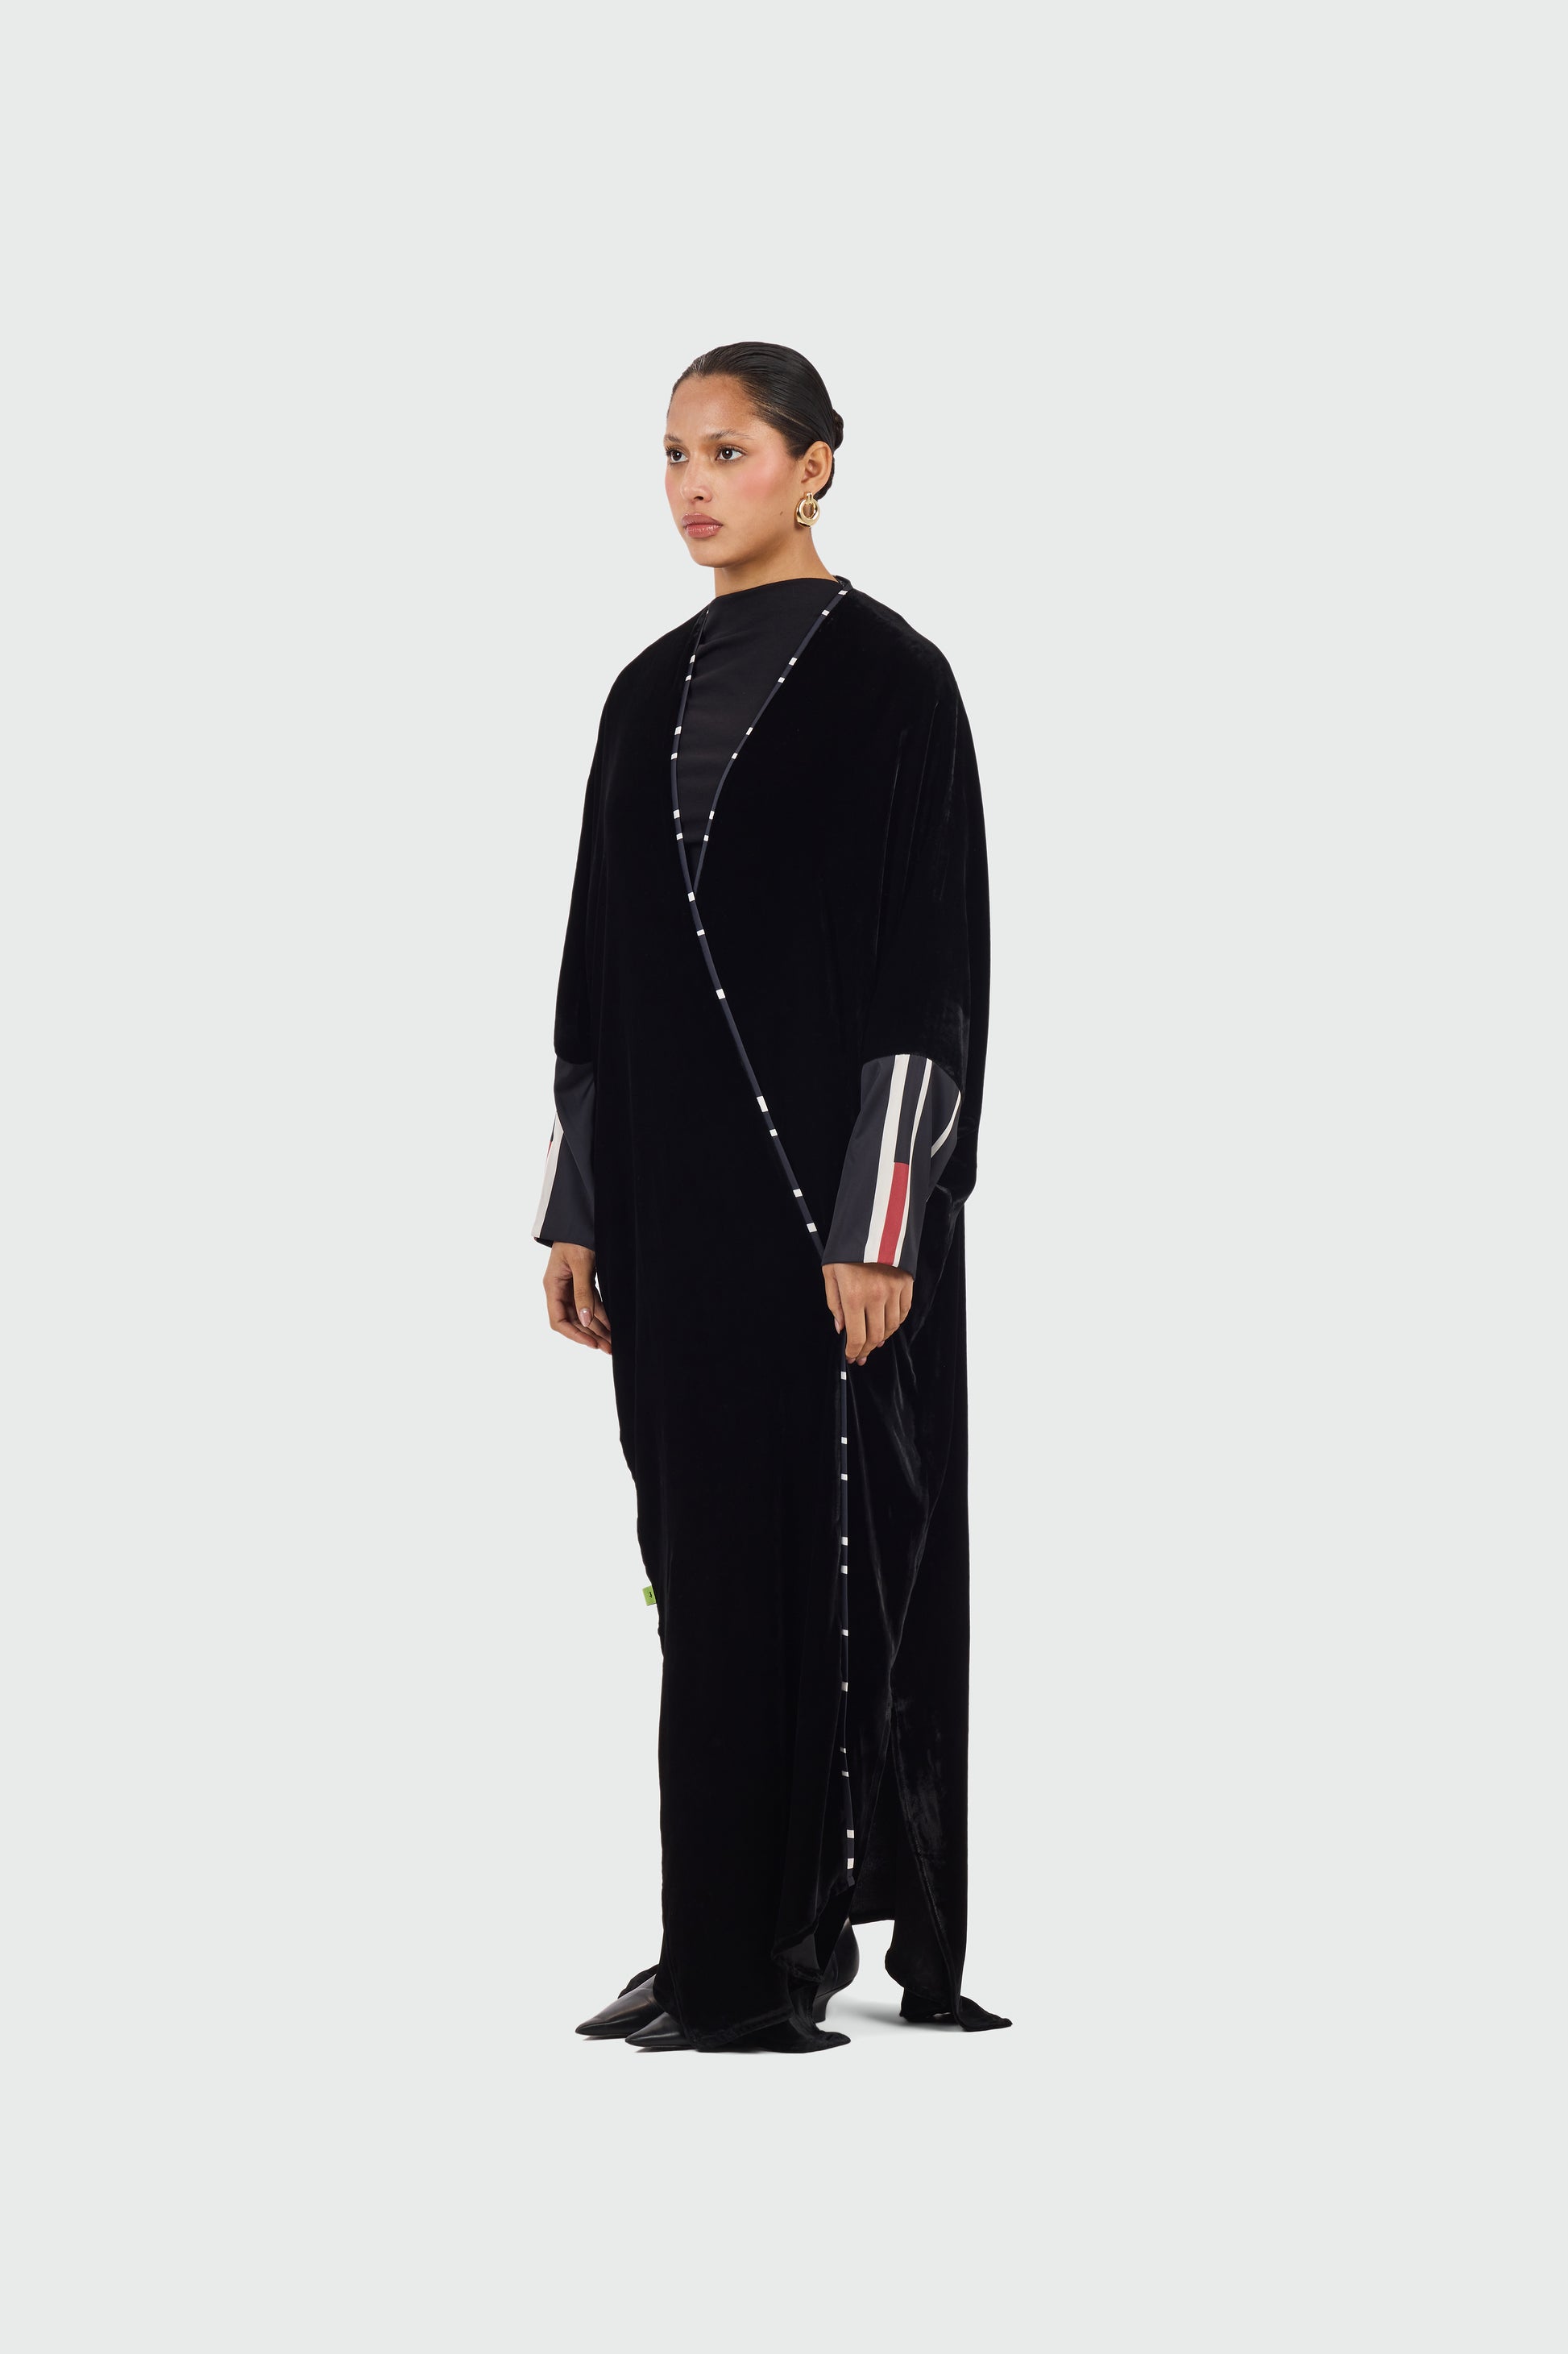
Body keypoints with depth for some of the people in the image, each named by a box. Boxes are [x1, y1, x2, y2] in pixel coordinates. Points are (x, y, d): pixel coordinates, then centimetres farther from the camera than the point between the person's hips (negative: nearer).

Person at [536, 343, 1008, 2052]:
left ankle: (782, 1959, 1)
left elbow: (927, 961, -12)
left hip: (825, 1186, -7)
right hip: (673, 1184, 7)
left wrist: (880, 1223, -18)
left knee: (814, 1543, -5)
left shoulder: (886, 677, -7)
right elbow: (602, 964, 16)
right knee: (703, 1549, 8)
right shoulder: (652, 692, 13)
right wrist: (577, 1206, 12)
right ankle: (728, 1949, 14)